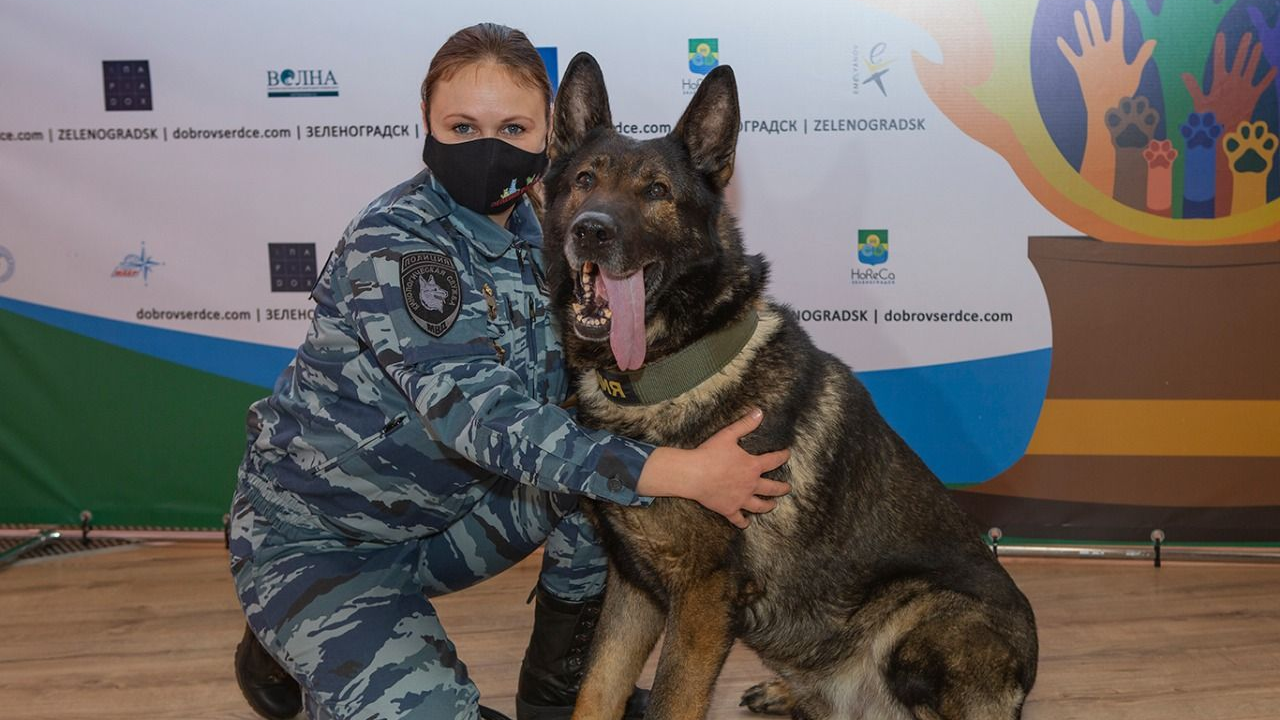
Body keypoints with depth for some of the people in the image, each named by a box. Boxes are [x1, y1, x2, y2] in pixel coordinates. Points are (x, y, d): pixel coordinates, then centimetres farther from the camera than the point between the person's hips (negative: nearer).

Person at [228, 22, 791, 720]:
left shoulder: (530, 231, -4)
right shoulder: (394, 243, -27)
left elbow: (562, 386, -2)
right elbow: (484, 420, -35)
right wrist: (681, 472, -39)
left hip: (442, 515, 7)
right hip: (314, 538, -6)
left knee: (603, 475, -11)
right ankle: (286, 652, 8)